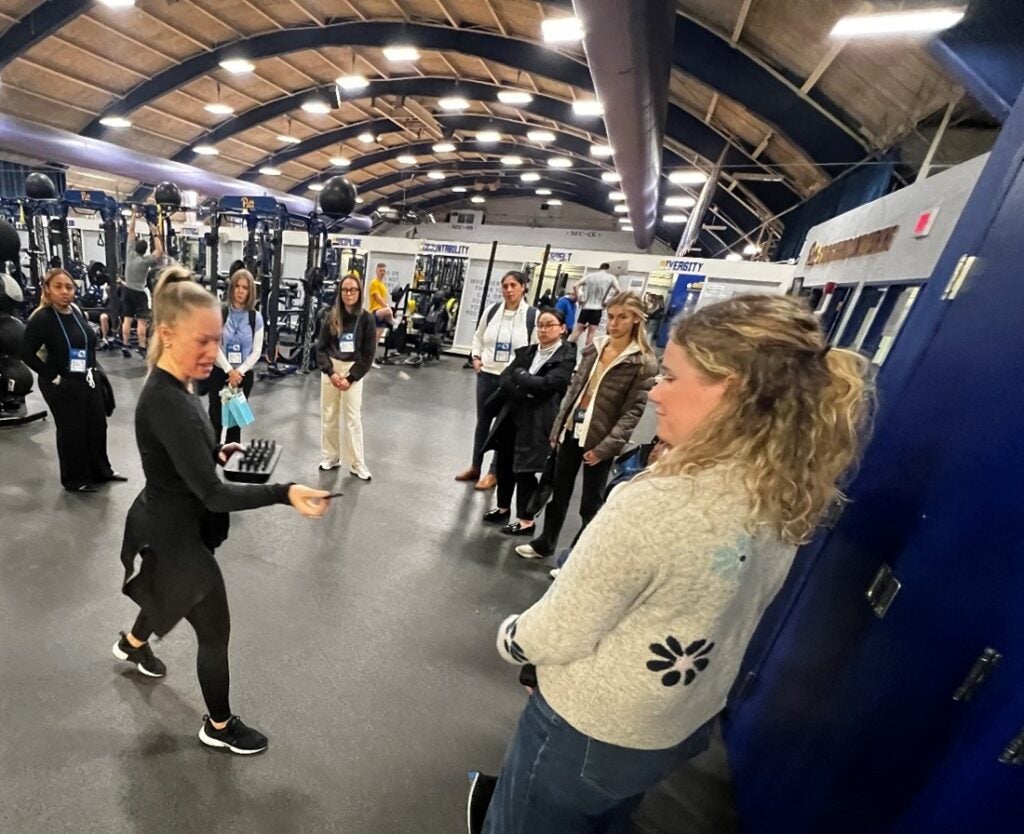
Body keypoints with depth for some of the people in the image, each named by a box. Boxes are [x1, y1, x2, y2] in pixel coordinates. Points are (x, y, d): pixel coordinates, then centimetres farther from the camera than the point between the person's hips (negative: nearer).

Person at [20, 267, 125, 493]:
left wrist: (92, 370, 10)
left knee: (97, 425, 15)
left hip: (88, 380, 7)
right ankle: (75, 480, 21)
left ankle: (101, 471, 32)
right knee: (71, 431, 4)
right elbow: (27, 353, -17)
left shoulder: (77, 311, 3)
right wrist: (53, 376, -16)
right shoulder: (41, 318, -17)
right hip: (63, 386, -7)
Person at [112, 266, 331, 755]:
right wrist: (285, 493, -44)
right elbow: (211, 493, -35)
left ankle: (132, 643, 68)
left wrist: (218, 453, 1)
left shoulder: (169, 387, -2)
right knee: (215, 631, 9)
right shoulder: (168, 404, -33)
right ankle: (219, 727, 32)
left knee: (172, 597, 36)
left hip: (169, 525, 10)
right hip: (175, 534, -9)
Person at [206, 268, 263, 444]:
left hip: (244, 375, 1)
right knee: (216, 415, 5)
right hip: (219, 372, -1)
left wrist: (239, 372, -13)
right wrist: (229, 370, -15)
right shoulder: (220, 313, -6)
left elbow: (256, 351, -4)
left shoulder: (256, 317, -2)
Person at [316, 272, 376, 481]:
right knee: (328, 416, 9)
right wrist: (331, 372, -13)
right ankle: (330, 457, 23)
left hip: (353, 370, -2)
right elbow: (320, 347, 0)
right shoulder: (332, 316, -1)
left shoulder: (366, 318, -7)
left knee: (353, 419, -1)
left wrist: (350, 378, -11)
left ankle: (357, 464, 7)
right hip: (330, 369, 3)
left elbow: (369, 354, -6)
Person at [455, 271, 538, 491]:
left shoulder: (533, 315, -10)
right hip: (487, 375, 4)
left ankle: (494, 472, 23)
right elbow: (478, 337, 16)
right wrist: (475, 357, 2)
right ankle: (475, 467, 32)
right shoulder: (491, 310, 3)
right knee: (482, 421, 15)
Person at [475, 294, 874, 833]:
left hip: (590, 732, -7)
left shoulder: (654, 507, -37)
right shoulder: (790, 500, -11)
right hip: (685, 725, 7)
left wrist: (508, 635, -3)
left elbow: (555, 638, -25)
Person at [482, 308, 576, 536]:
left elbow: (546, 384, -21)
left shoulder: (568, 356, -9)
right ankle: (503, 507, 35)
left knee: (525, 468, 1)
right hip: (511, 415, 7)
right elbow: (504, 379, 1)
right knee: (503, 463, 14)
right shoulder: (526, 351, 10)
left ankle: (526, 520, 19)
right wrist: (525, 392, -15)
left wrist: (519, 374, -8)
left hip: (537, 421, -6)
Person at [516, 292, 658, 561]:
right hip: (571, 430, 6)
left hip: (600, 439, -5)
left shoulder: (644, 362, -10)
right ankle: (544, 544, 38)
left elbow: (633, 410, -13)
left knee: (590, 504, 9)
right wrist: (558, 427, 8)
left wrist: (606, 446, -18)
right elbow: (573, 388, 10)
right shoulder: (594, 348, 7)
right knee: (559, 493, 19)